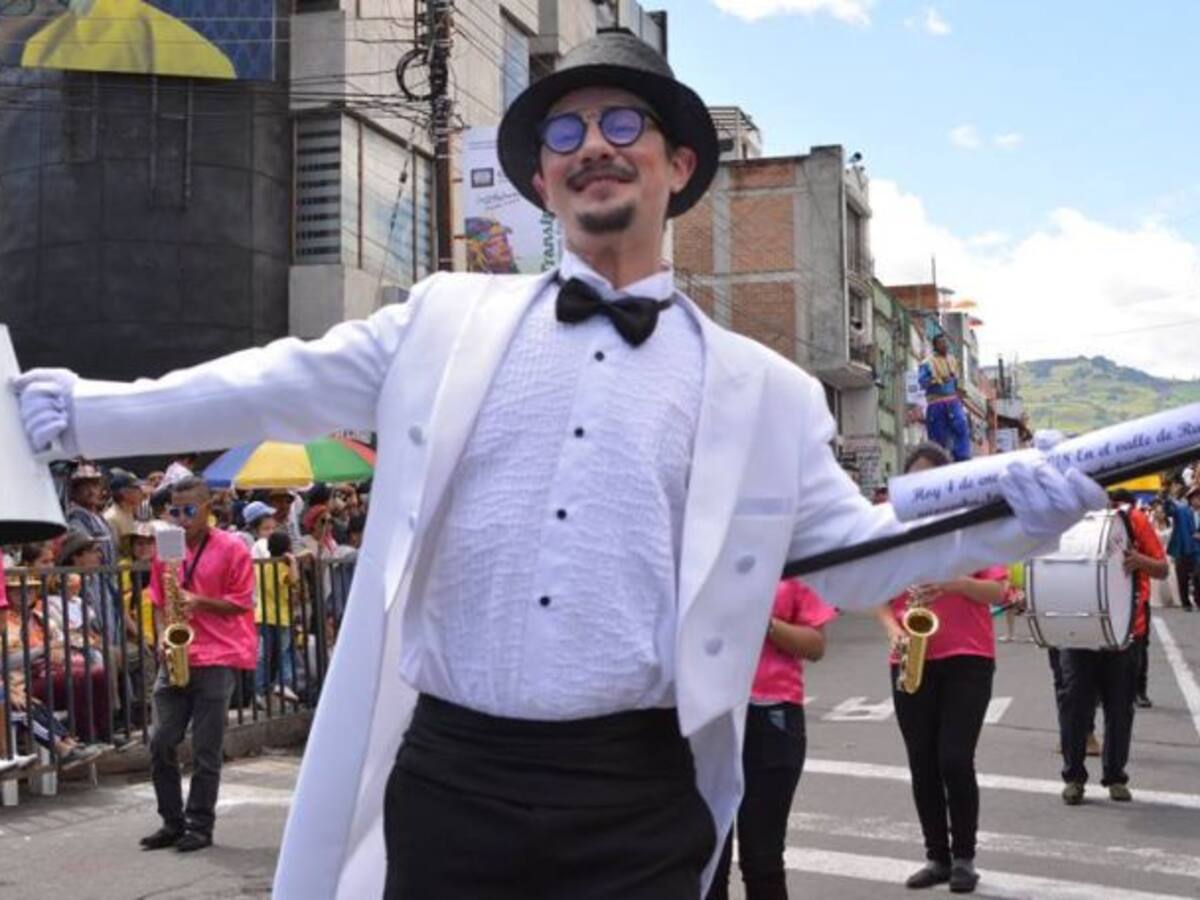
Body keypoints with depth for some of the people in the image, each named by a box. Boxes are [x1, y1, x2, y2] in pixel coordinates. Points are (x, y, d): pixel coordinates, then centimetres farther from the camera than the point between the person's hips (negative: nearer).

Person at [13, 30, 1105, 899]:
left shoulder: (761, 388, 7)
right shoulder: (449, 322, 8)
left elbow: (857, 557, 11)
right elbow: (270, 389, 12)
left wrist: (1008, 514, -4)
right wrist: (79, 409, 11)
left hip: (638, 796, -1)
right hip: (449, 774, 1)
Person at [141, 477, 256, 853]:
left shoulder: (232, 548, -3)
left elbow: (242, 603, -3)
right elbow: (159, 603, 17)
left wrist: (199, 602, -17)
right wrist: (164, 636, 0)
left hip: (217, 659, -4)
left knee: (206, 749, 0)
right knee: (161, 741, 1)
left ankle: (200, 826, 10)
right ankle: (172, 822, 15)